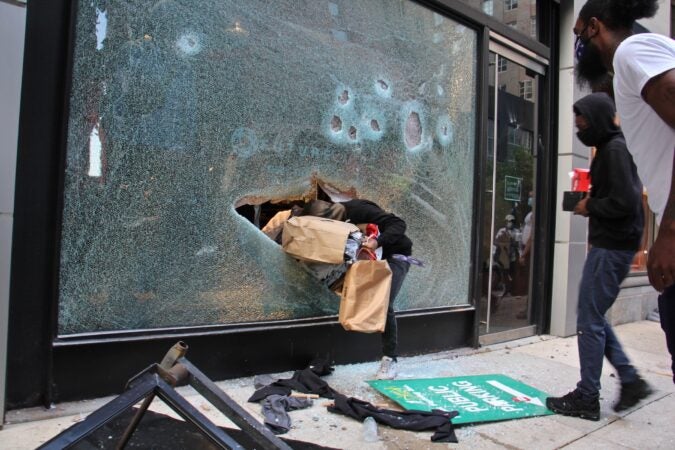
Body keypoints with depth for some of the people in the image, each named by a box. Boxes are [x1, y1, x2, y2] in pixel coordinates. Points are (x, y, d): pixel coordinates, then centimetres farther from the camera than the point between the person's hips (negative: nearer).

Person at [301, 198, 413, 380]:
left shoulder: (358, 209, -29)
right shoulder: (338, 217, -7)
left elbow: (398, 224, -32)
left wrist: (377, 242, -46)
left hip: (395, 255, -7)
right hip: (372, 255, 8)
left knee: (384, 304, -18)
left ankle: (390, 359, -9)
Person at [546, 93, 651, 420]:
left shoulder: (615, 150, -14)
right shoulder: (611, 148, 17)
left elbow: (625, 203, -23)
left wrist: (590, 206, -10)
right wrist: (590, 202, 9)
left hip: (611, 247, -10)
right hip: (610, 244, 10)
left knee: (589, 320, -2)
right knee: (594, 316, 17)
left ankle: (587, 398, 9)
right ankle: (630, 380, 23)